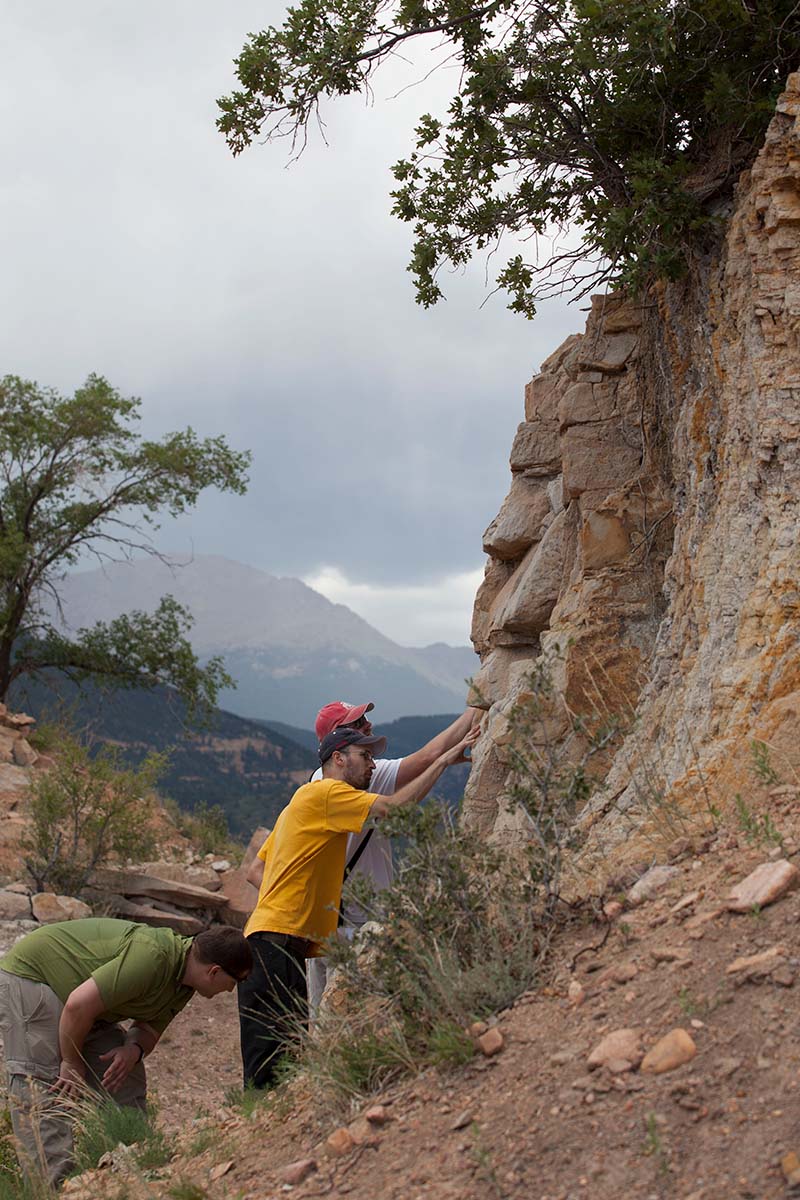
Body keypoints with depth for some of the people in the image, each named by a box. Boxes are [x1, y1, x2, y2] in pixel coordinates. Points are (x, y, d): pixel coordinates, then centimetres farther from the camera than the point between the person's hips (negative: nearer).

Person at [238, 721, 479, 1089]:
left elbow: (254, 871, 26)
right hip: (277, 938, -10)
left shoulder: (302, 803, 25)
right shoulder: (325, 791, -4)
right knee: (269, 1065, -15)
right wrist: (444, 760, -4)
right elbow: (395, 807, -14)